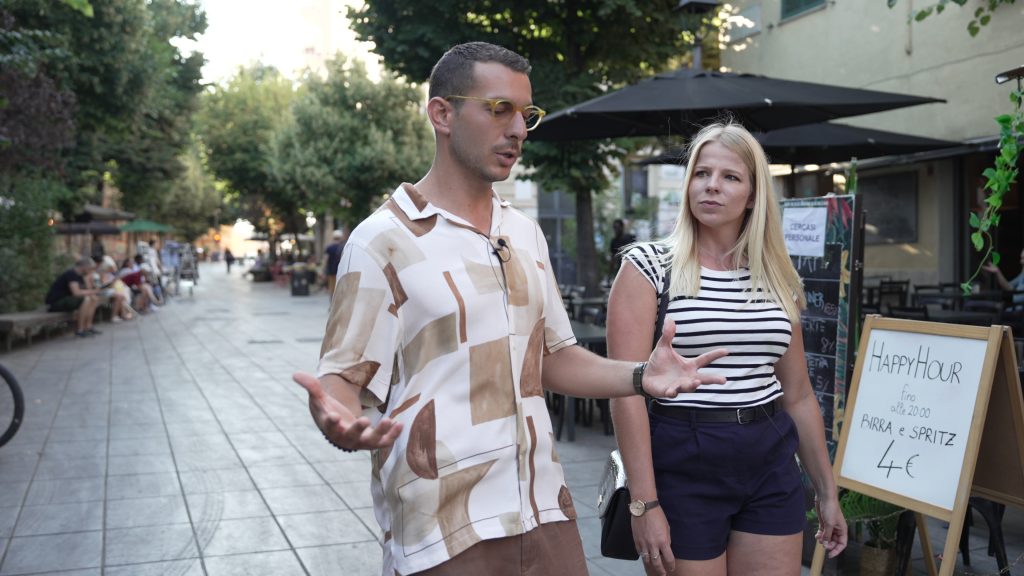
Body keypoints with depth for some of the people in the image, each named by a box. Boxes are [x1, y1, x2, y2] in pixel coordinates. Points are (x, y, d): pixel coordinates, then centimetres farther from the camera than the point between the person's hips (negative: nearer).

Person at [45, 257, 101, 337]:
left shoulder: (79, 275, 11)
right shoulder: (71, 274, -19)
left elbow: (86, 289, 16)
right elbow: (76, 292, -30)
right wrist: (92, 291, -17)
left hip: (65, 300, 10)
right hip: (55, 302, -10)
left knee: (94, 300, 8)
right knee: (86, 300, -28)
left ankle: (88, 327, 4)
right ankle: (80, 330, -21)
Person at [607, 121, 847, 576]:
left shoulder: (777, 279, 8)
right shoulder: (648, 267, -6)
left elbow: (798, 395, 15)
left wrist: (827, 491, 16)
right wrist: (644, 503, -17)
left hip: (770, 463, 4)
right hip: (683, 464, -4)